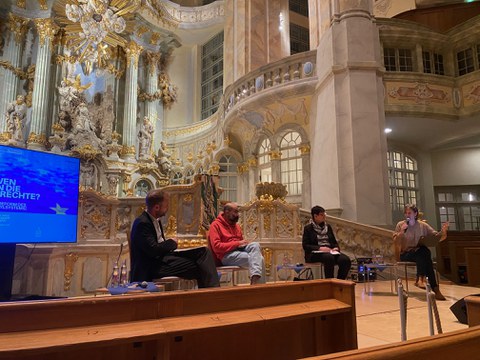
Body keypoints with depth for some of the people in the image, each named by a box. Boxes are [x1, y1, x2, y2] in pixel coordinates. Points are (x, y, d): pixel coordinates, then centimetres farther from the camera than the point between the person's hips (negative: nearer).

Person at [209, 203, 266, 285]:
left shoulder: (236, 225, 18)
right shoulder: (216, 225, -4)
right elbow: (216, 246, -15)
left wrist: (243, 243, -2)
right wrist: (237, 243, -16)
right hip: (226, 255, -7)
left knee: (255, 245, -25)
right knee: (257, 258, -25)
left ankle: (255, 280, -33)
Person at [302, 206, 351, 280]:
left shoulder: (328, 227, 19)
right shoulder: (308, 228, 4)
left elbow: (335, 242, 22)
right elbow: (305, 245, -4)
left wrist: (336, 248, -2)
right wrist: (320, 248, -17)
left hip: (330, 252, 5)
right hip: (315, 253, -5)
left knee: (346, 260, -25)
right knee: (329, 258, -38)